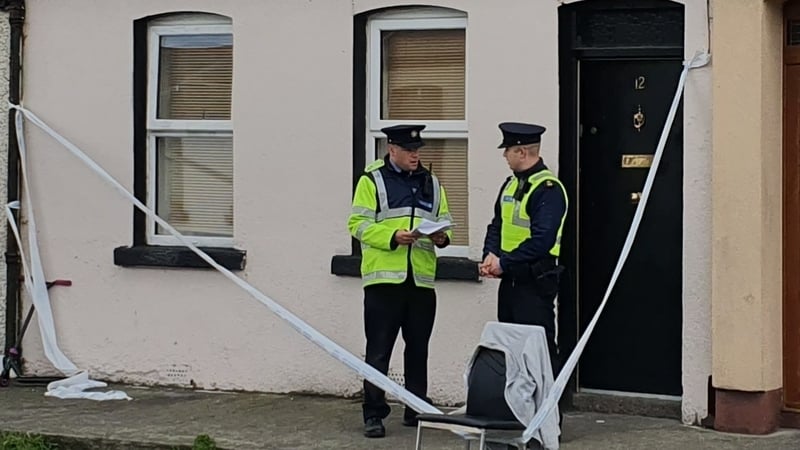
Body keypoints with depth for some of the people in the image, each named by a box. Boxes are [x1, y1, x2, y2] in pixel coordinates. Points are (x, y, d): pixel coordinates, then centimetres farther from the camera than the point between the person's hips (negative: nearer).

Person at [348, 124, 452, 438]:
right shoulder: (372, 180, 0)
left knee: (418, 348, 11)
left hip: (422, 279, 5)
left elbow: (444, 221, 17)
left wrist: (442, 237, -7)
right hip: (384, 279, -4)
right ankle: (373, 415, 2)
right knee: (378, 350, -3)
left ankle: (416, 410, 22)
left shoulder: (430, 183, 14)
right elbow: (358, 224, -6)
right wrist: (392, 237, -20)